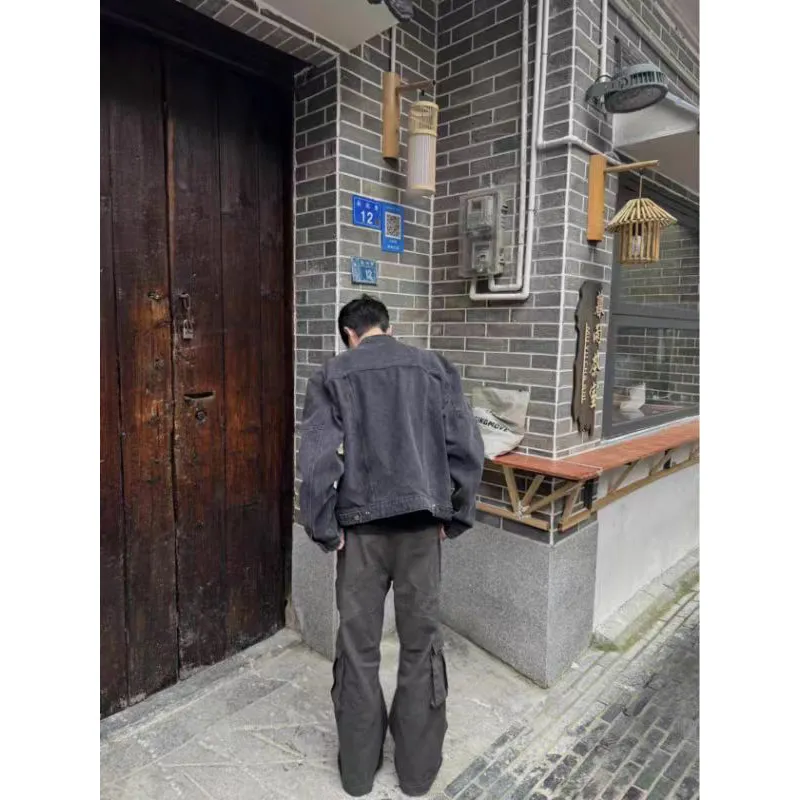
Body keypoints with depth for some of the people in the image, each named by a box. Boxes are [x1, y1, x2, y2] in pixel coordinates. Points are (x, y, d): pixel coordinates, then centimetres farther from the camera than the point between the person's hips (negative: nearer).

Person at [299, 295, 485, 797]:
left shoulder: (332, 377, -1)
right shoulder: (435, 368, 3)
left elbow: (317, 461, -11)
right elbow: (468, 448, -3)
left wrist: (325, 529, -1)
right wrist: (454, 516, 6)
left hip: (361, 527, -1)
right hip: (422, 525, 1)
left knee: (358, 647, 14)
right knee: (422, 644, 15)